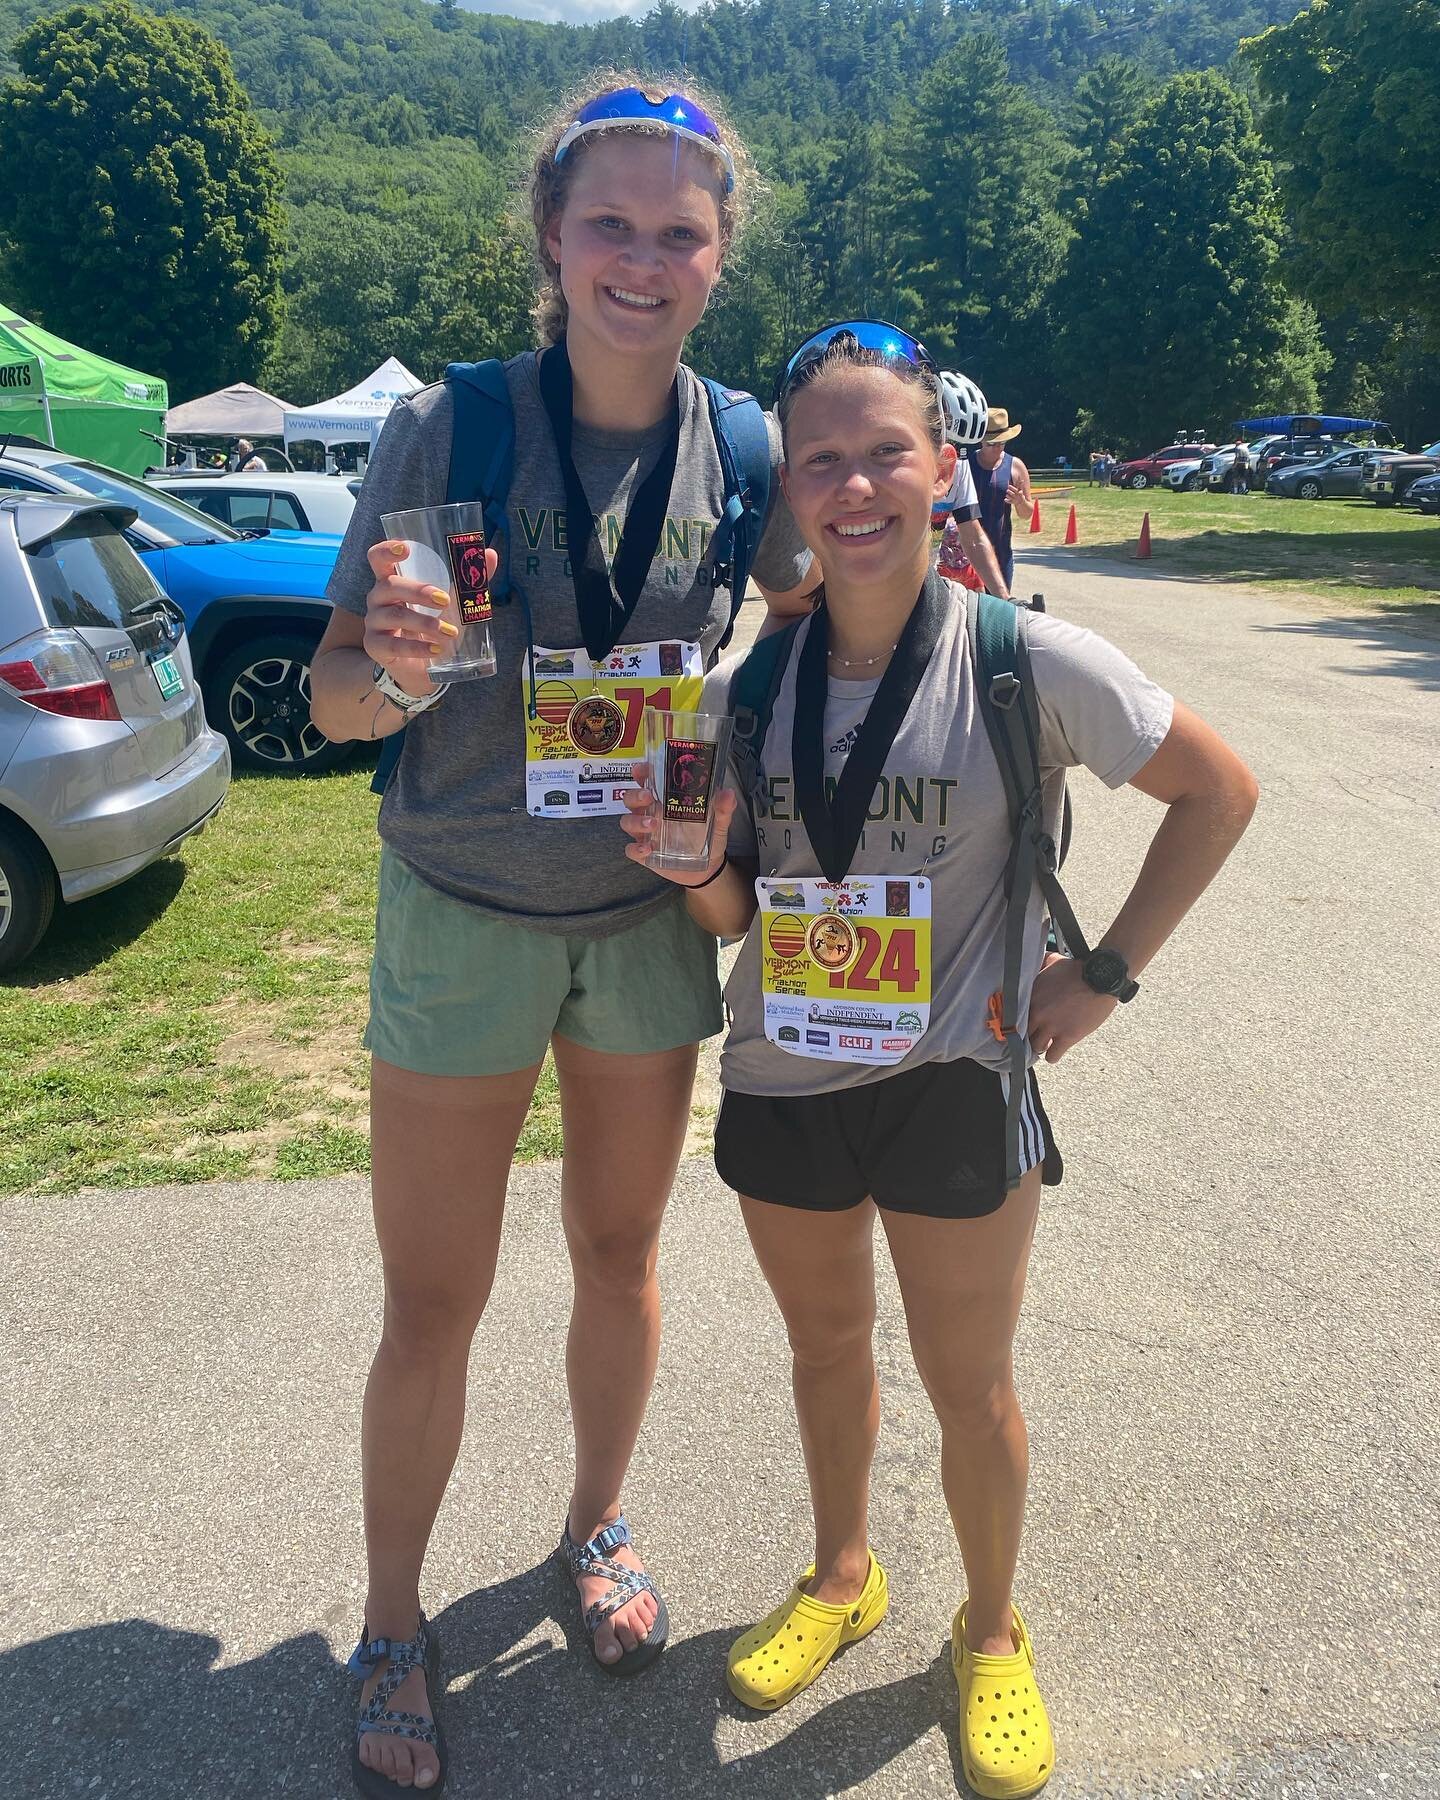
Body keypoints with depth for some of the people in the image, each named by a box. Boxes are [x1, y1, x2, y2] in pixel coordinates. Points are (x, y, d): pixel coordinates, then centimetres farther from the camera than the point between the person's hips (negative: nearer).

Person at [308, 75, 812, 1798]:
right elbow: (331, 696, -9)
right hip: (460, 919, -2)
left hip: (651, 919, 3)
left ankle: (596, 1527, 45)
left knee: (620, 1251, 18)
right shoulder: (445, 427, -11)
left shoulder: (741, 449, -4)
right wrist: (396, 669, -31)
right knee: (432, 1300, 7)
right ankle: (392, 1625, 32)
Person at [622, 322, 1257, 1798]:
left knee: (969, 1385, 12)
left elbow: (1218, 792, -2)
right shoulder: (746, 685, -4)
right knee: (824, 1346, 22)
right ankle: (841, 1577, 48)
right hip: (779, 1081, 4)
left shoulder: (1028, 661, -14)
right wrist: (701, 865, -19)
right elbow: (736, 914, 3)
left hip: (954, 1081, -3)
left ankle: (992, 1634, 40)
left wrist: (1106, 971, -5)